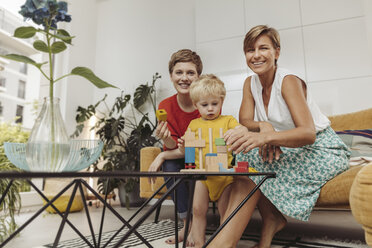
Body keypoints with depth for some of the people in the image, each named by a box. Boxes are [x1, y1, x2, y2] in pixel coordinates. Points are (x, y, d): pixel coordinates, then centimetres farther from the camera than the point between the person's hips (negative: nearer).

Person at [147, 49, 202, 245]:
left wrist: (163, 155, -23)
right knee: (170, 164, -29)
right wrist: (166, 139, -36)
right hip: (179, 161, 3)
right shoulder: (166, 106, -8)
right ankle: (187, 222, -15)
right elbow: (173, 146, -9)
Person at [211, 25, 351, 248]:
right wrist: (263, 126, -29)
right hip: (289, 149, 6)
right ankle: (273, 219, -8)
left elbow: (308, 134, -30)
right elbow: (245, 120, -6)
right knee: (247, 152, -21)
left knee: (253, 161, -27)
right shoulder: (251, 83, 2)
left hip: (321, 149, -6)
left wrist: (265, 136, -48)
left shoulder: (289, 81, -18)